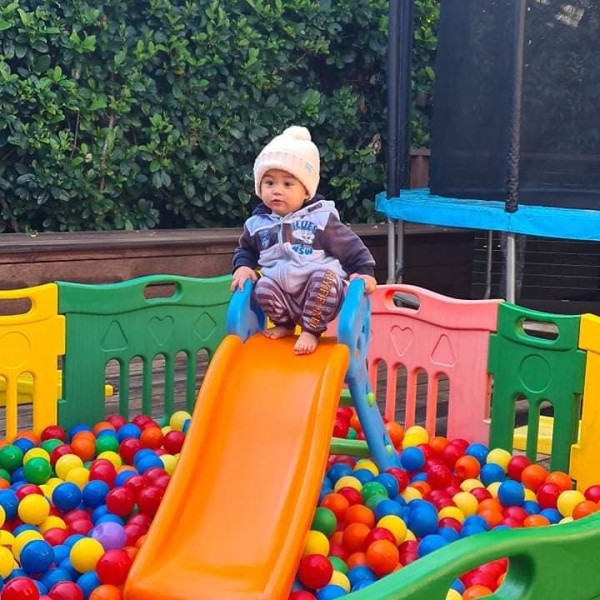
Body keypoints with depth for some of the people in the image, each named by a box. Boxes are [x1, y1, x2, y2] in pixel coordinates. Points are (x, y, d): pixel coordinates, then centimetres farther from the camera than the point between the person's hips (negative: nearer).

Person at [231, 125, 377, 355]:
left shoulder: (321, 219, -3)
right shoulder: (257, 224, 8)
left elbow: (352, 248, 2)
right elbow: (245, 250, 25)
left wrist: (363, 272, -9)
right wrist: (243, 267, 5)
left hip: (321, 293, -3)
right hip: (283, 296, 3)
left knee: (326, 275, -33)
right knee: (264, 287, -26)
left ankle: (311, 330, -16)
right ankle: (285, 324, 4)